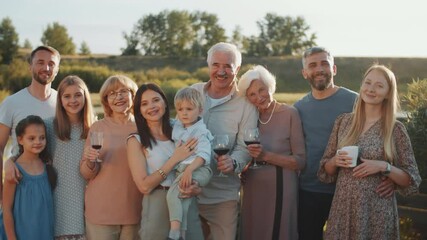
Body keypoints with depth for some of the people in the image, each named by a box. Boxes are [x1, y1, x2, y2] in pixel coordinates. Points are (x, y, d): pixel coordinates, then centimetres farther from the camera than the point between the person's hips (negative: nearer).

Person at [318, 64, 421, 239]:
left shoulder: (396, 129, -4)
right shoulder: (343, 122, 4)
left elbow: (411, 181, -2)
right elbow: (326, 170, 10)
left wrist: (384, 167, -16)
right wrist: (335, 161, -9)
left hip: (377, 211, -2)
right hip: (343, 208, 3)